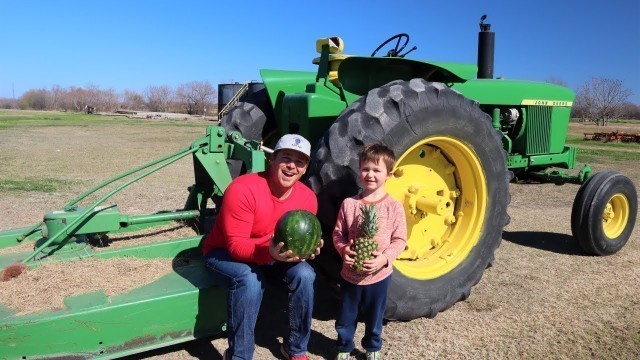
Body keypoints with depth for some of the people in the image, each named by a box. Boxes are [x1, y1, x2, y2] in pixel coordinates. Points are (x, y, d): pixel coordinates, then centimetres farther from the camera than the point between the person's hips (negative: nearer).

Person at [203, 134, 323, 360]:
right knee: (250, 280, -35)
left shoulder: (308, 198, -13)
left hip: (273, 254, 5)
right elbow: (236, 245, -30)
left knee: (304, 274, -21)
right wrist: (268, 252, -47)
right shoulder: (242, 189, -30)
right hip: (224, 252, -4)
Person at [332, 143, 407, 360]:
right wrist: (344, 250, -19)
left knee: (374, 317, 19)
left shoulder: (394, 206, -10)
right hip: (351, 274, 1)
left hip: (379, 275, -1)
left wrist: (385, 257, -22)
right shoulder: (349, 204, -7)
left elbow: (399, 239, -8)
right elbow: (338, 233, 0)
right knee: (346, 317, 16)